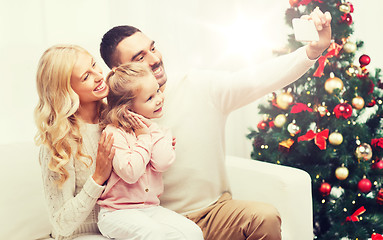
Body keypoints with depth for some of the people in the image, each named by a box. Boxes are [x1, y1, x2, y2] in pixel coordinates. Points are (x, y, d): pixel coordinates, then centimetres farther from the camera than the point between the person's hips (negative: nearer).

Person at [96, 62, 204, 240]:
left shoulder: (158, 130, 9)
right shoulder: (114, 132, -11)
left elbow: (162, 163, -8)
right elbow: (130, 173, -22)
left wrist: (152, 131, -8)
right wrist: (143, 138, -14)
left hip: (151, 208, 5)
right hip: (117, 211, -5)